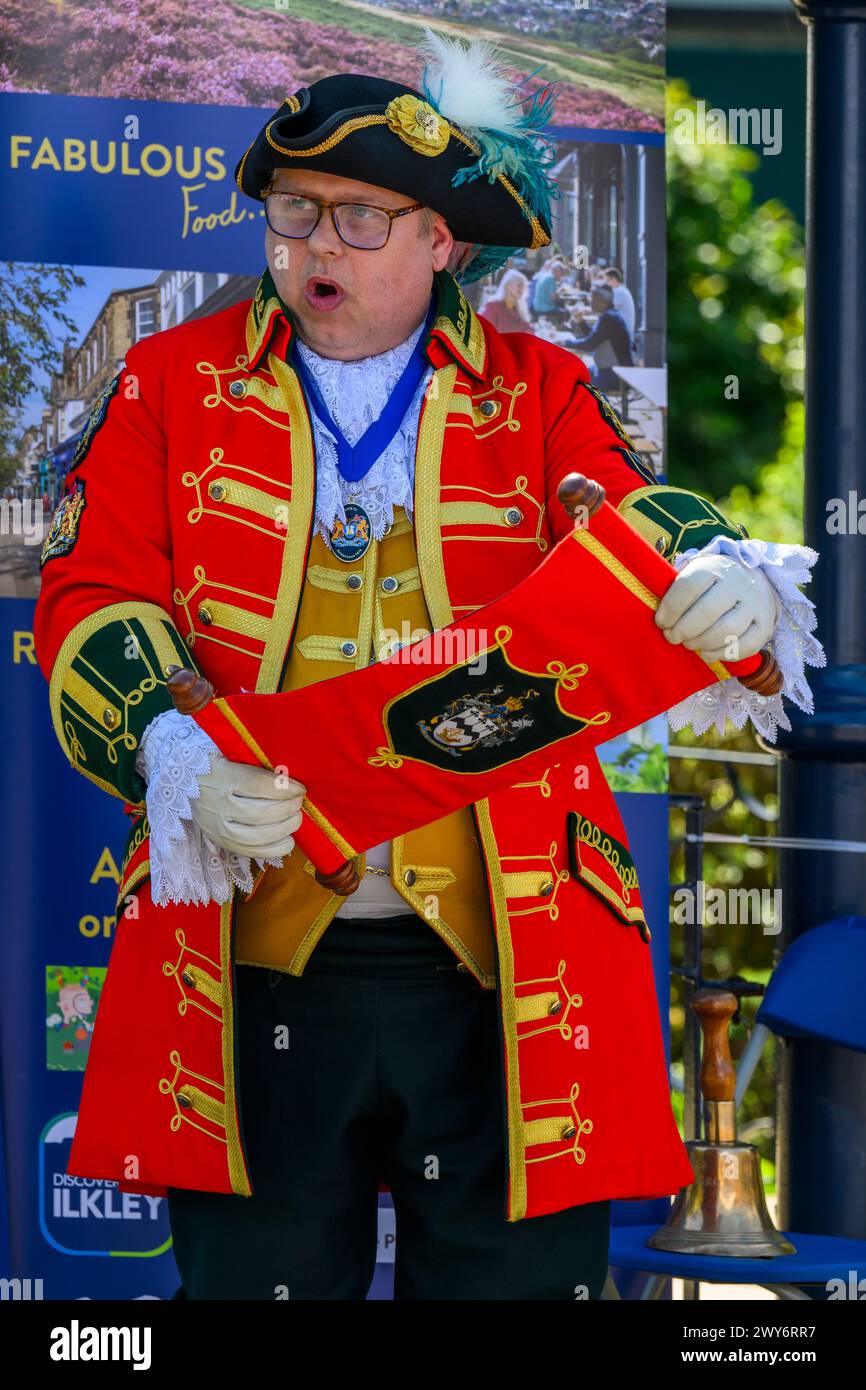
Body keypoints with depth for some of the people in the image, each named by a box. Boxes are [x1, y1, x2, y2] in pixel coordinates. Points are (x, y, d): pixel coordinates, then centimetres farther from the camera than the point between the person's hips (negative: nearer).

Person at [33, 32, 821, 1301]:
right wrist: (175, 753, -19)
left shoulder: (541, 396, 11)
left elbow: (628, 527, -5)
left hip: (506, 965, 0)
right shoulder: (173, 384, 11)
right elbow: (92, 592, 2)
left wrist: (717, 578, -31)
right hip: (250, 970, 0)